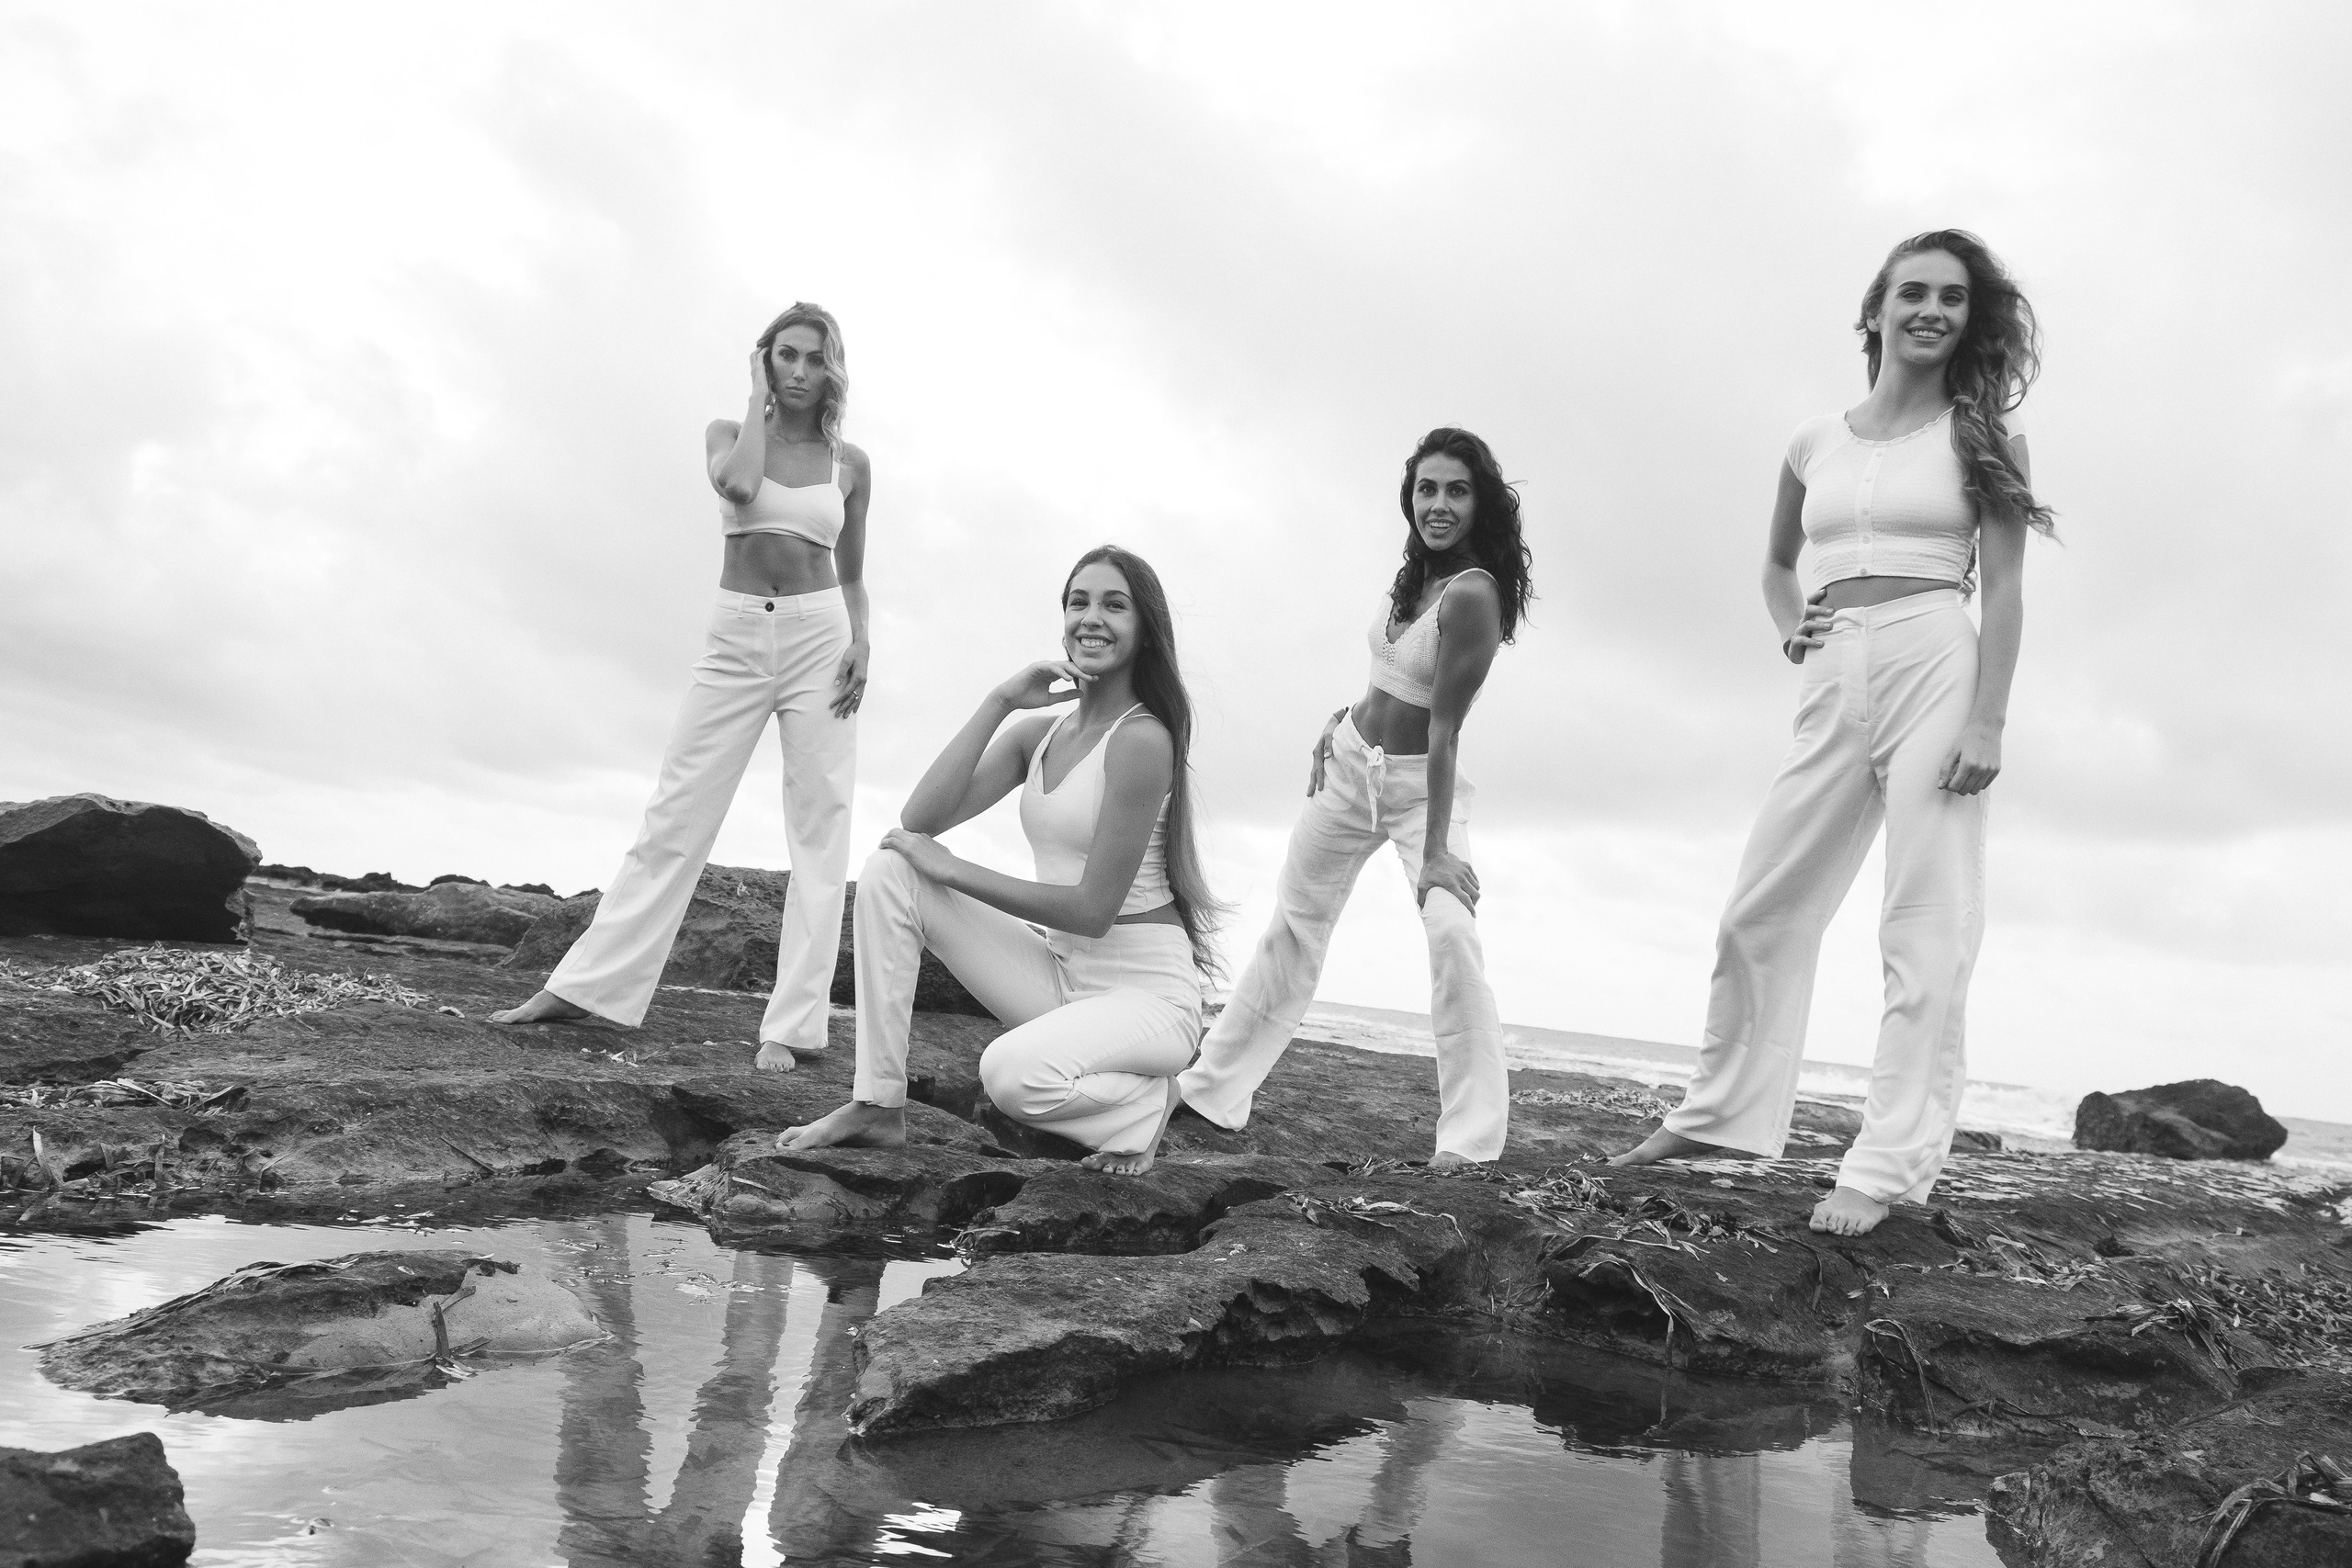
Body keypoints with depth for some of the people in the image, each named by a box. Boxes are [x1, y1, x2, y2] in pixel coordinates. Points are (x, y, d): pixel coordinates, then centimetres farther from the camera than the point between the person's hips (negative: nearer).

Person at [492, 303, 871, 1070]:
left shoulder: (850, 463, 9)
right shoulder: (729, 432, 7)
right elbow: (739, 486, -17)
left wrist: (860, 643, -4)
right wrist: (759, 398, -3)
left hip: (819, 639, 0)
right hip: (735, 639, 0)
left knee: (819, 827, -5)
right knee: (676, 815, 0)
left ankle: (790, 1024, -3)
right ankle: (583, 985, 9)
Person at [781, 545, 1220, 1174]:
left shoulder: (1141, 739, -16)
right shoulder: (1043, 731, 6)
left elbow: (1094, 909, -18)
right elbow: (920, 820, -4)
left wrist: (952, 870, -12)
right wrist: (998, 702, -10)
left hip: (1143, 991, -7)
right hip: (1059, 973, 7)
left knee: (1014, 1072, -36)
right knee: (890, 872, -7)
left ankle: (1143, 1105, -1)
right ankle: (878, 1107, -2)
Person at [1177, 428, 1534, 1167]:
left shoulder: (1472, 592, -22)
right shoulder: (1417, 572, -1)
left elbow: (1444, 726, -27)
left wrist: (1436, 849, -28)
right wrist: (1345, 717, 6)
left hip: (1422, 783, -7)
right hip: (1348, 764, 7)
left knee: (1451, 928, -27)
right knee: (1293, 926, 14)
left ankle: (1471, 1135, -20)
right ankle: (1213, 1087, 28)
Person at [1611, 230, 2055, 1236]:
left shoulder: (1982, 436, 4)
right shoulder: (1815, 443, 14)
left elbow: (2003, 589, -3)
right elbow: (1776, 563, 28)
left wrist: (1987, 722, -13)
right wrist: (1788, 628, 8)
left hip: (1934, 665, -4)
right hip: (1831, 684, 5)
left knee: (1926, 926, -6)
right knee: (1760, 912, 6)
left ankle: (1890, 1163, -4)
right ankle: (1724, 1113, 19)